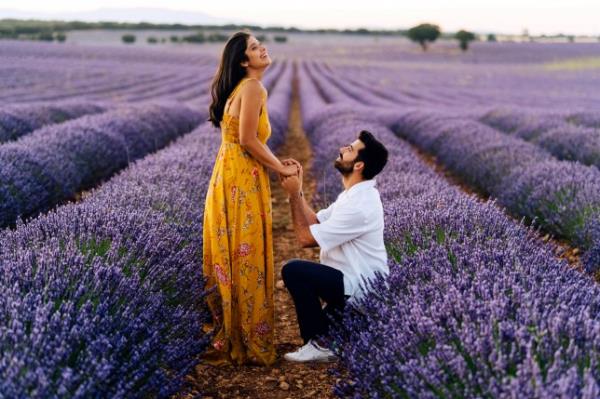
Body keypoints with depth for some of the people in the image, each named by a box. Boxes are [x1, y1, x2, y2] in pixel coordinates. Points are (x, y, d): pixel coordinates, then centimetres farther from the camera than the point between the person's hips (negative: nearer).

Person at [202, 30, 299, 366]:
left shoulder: (242, 88, 18)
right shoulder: (254, 88, -12)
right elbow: (247, 140, -18)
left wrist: (276, 163, 11)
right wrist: (281, 168, -8)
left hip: (233, 177, 10)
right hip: (242, 181, -10)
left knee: (230, 256, 14)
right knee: (246, 257, -3)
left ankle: (225, 335, 25)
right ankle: (246, 342, 6)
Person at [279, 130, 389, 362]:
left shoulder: (359, 206, -26)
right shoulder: (354, 194, 6)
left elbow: (306, 237, -22)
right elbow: (315, 222, 5)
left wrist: (294, 195, -14)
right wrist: (297, 190, -3)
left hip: (361, 289, -10)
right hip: (358, 280, 10)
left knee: (294, 271, -19)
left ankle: (320, 344, -8)